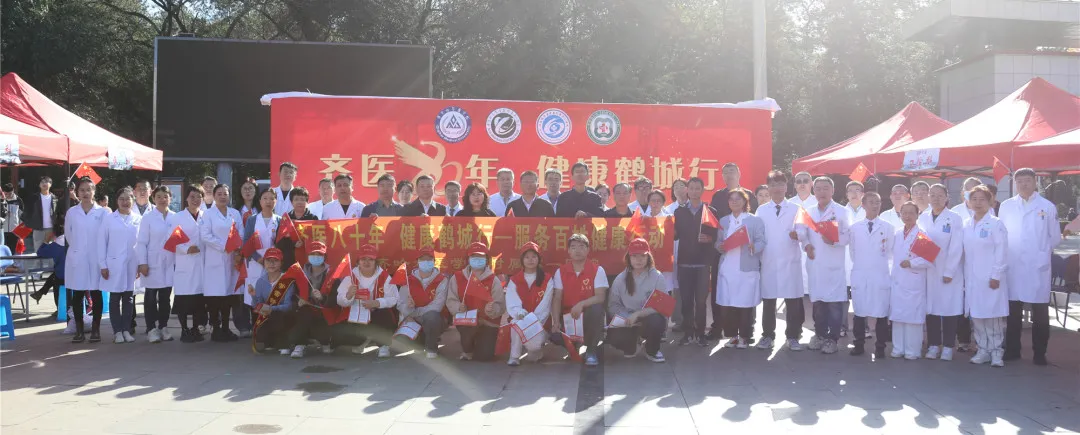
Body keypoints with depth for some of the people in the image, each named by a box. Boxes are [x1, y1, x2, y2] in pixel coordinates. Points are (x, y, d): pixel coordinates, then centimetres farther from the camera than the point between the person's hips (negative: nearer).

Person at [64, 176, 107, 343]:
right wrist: (79, 249, 10)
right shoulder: (71, 212, 4)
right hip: (77, 259, 2)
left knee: (96, 294, 2)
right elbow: (68, 235, 12)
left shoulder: (102, 212, -2)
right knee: (77, 295, 4)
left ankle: (95, 330, 9)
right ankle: (79, 330, 10)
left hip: (96, 258, -2)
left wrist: (92, 249, 3)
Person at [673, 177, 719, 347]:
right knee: (686, 299, 3)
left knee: (701, 299, 0)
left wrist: (710, 238, -19)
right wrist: (671, 231, -14)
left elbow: (717, 234, 1)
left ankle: (700, 333, 7)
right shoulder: (679, 212, 11)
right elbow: (675, 234, 7)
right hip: (684, 261, 2)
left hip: (703, 262, -2)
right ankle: (687, 332, 10)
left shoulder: (711, 211, 5)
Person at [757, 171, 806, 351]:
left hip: (791, 261, -1)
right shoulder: (761, 210, 10)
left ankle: (793, 337, 10)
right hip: (768, 261, 1)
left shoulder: (795, 209, 6)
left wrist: (797, 235, -20)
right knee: (768, 300, 5)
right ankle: (767, 336, 16)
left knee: (793, 300, 0)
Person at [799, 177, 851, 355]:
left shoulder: (841, 211, 2)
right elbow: (803, 233, 9)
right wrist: (806, 245, -9)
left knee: (834, 302, -5)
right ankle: (820, 335, 20)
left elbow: (848, 235, -4)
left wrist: (834, 240, -21)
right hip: (814, 262, 4)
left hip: (833, 263, -4)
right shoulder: (809, 212, 14)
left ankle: (832, 338, 2)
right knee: (817, 300, 9)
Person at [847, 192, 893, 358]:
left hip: (881, 275, -1)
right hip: (859, 275, 1)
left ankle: (880, 347, 8)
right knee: (859, 312, 5)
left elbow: (891, 252, 7)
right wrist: (860, 264, 9)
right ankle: (859, 345, 14)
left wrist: (881, 264, 4)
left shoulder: (888, 228, 3)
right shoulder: (855, 227, 6)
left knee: (881, 313, 0)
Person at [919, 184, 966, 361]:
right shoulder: (923, 218, 9)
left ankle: (948, 347, 7)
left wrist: (949, 271, -12)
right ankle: (933, 345, 13)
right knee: (931, 306, 4)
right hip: (928, 269, 3)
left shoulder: (955, 219, -3)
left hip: (949, 271, -3)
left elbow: (956, 247, -7)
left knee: (949, 307, -2)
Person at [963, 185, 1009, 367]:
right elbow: (965, 251, 10)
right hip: (972, 277, 5)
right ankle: (983, 350, 16)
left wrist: (996, 276, -13)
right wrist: (964, 276, 7)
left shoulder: (996, 224, -5)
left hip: (991, 277, -5)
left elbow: (1002, 251, -8)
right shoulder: (966, 225, 9)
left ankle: (996, 351, 8)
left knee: (993, 315, -1)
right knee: (976, 315, 7)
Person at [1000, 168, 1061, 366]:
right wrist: (1010, 252, 5)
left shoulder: (1048, 207, 1)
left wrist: (1041, 252, 6)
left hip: (1038, 266, -2)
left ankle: (1039, 353, 10)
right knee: (1013, 311, 8)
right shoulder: (1006, 206, 6)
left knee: (1040, 313, 1)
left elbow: (1055, 237, 6)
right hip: (1012, 266, 2)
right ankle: (1012, 350, 17)